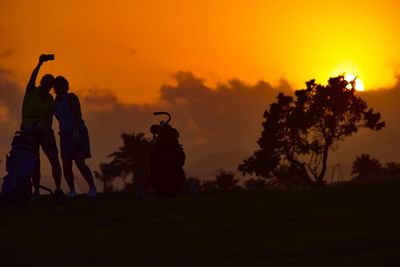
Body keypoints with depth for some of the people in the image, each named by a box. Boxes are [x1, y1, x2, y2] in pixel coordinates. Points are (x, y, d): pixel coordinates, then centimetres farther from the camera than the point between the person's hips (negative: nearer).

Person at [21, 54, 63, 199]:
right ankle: (36, 191, 1)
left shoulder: (50, 99, 1)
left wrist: (47, 134, -24)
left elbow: (49, 118, -10)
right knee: (35, 162, -5)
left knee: (54, 160, -9)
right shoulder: (31, 92, -6)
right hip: (30, 131, -2)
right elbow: (32, 78, -25)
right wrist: (40, 64, -40)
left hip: (44, 131, 2)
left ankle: (58, 189, -4)